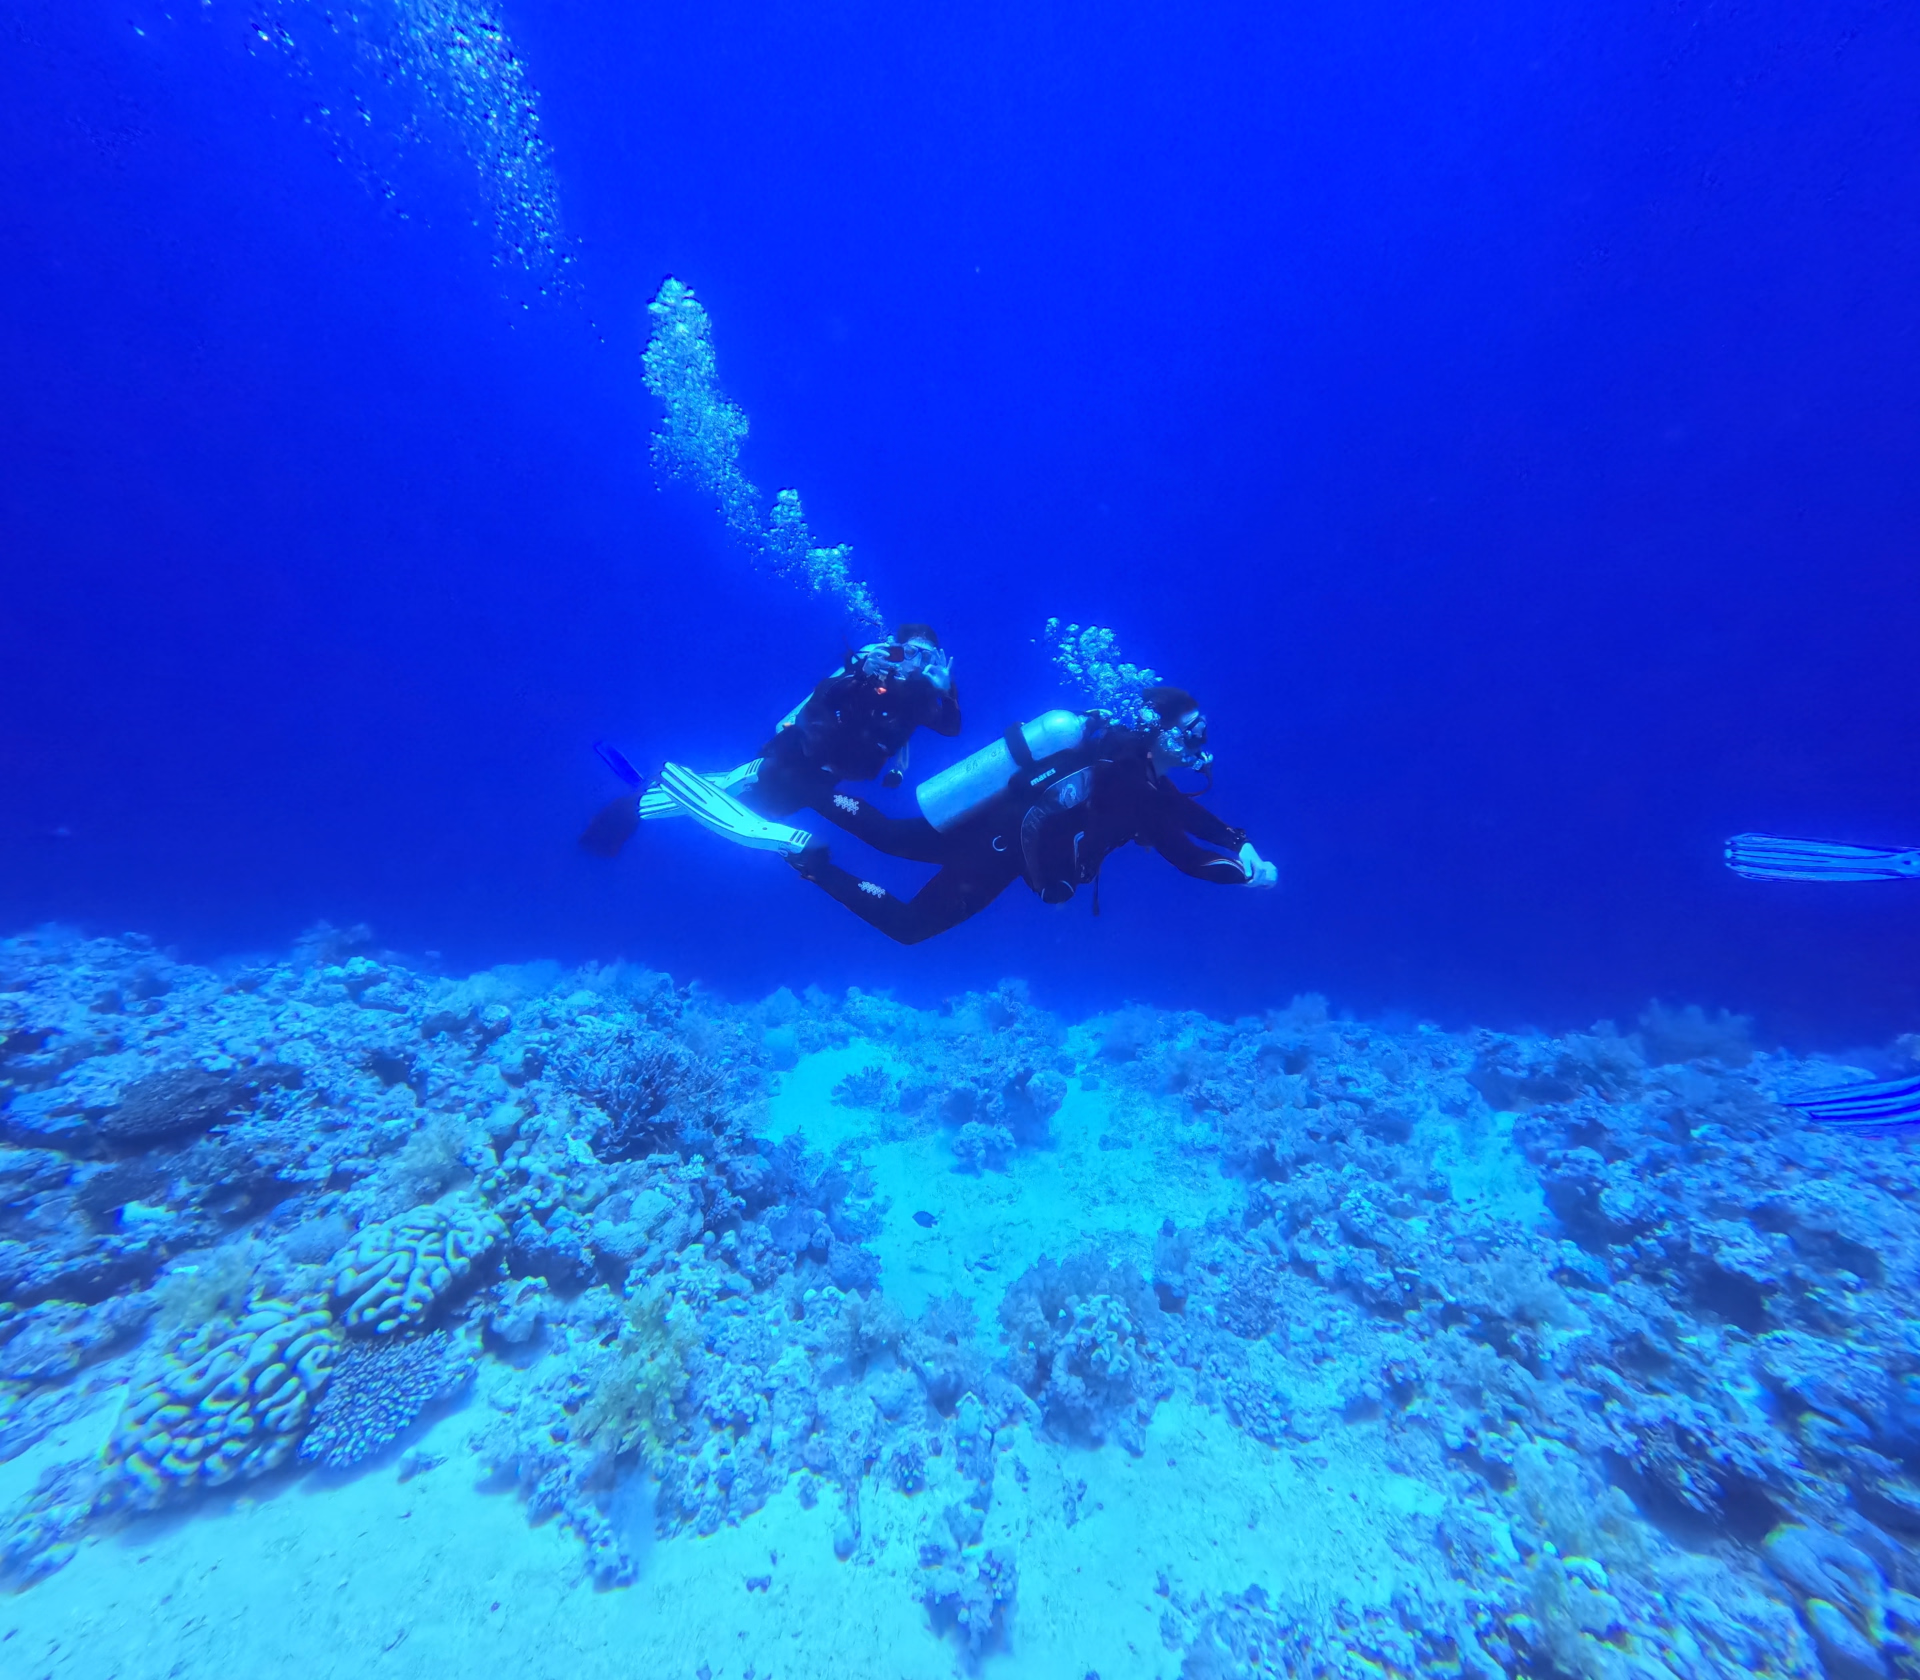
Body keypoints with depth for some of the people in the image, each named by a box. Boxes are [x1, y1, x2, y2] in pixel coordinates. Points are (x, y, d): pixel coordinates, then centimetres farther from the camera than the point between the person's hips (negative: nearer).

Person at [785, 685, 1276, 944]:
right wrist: (1249, 872, -2)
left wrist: (1241, 842, 13)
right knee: (906, 926, 2)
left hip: (985, 820, 8)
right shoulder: (1128, 780, -21)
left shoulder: (1122, 746, 6)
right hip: (996, 850, -8)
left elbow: (1180, 807, 18)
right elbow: (1186, 855, -18)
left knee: (886, 836, 22)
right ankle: (817, 867, -2)